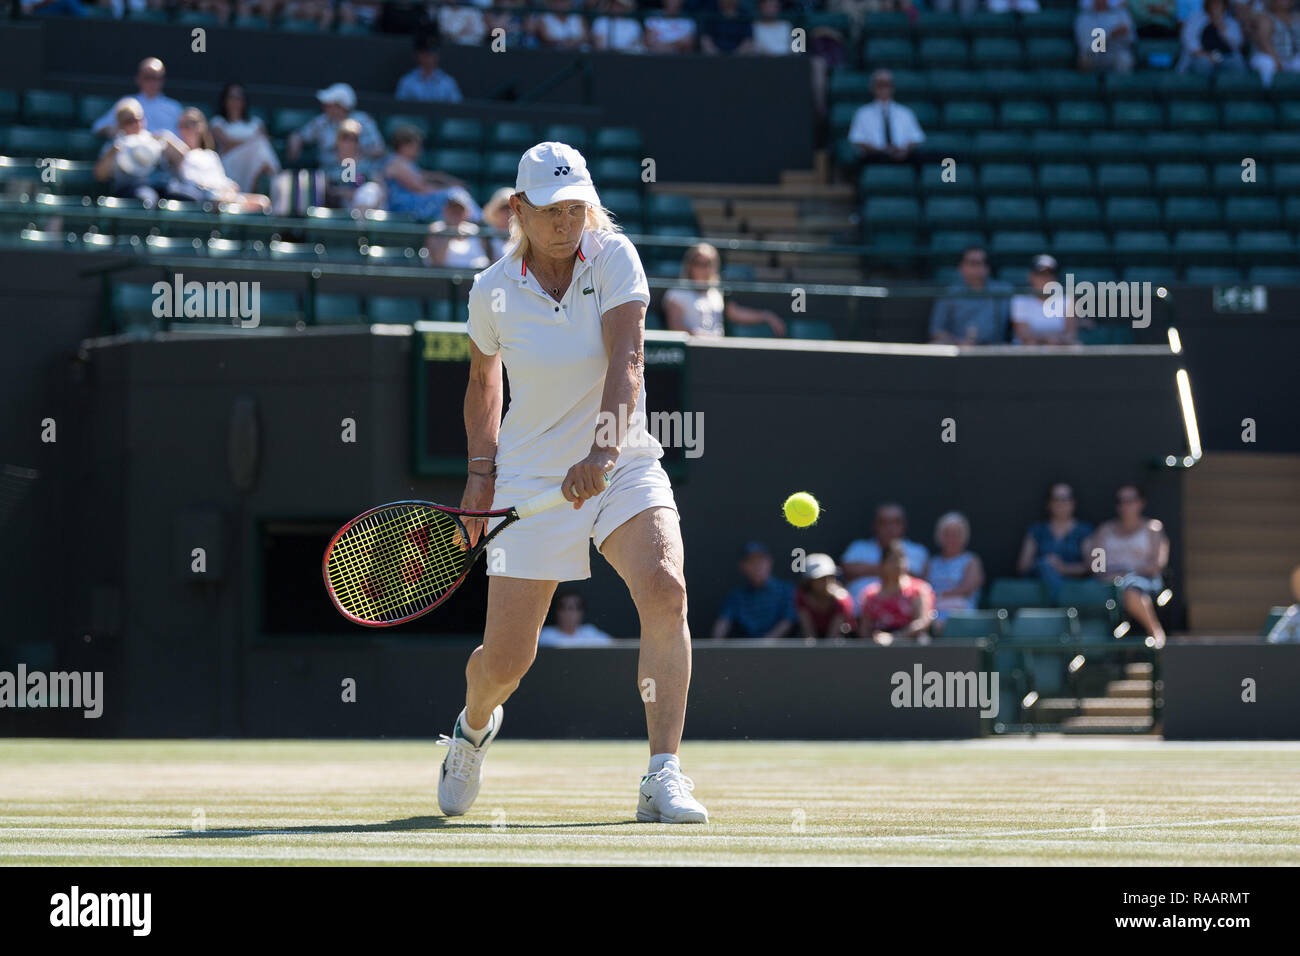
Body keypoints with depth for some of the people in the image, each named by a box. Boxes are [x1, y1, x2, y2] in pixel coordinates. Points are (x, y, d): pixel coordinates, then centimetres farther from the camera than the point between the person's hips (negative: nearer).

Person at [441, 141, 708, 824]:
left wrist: (605, 448, -38)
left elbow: (626, 359, -23)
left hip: (623, 465, -1)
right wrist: (481, 471, 6)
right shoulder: (494, 291, -5)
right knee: (504, 662, 0)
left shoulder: (614, 258, -10)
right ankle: (474, 725, 39)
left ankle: (664, 779, -27)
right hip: (532, 479, 1)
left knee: (664, 589, -29)